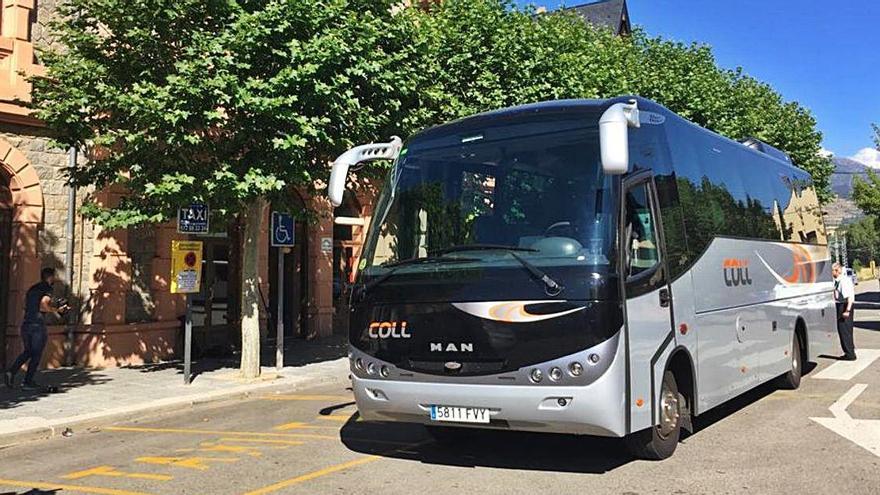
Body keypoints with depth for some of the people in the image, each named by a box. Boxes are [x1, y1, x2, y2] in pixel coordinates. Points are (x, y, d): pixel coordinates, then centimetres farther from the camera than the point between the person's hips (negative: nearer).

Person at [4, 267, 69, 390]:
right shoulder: (47, 289, -7)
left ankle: (11, 371, 3)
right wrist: (56, 310, -7)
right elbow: (42, 305, -22)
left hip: (25, 324, 7)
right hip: (38, 325, -7)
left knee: (27, 352, 21)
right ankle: (28, 382, 3)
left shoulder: (32, 288, 17)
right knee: (36, 354, 2)